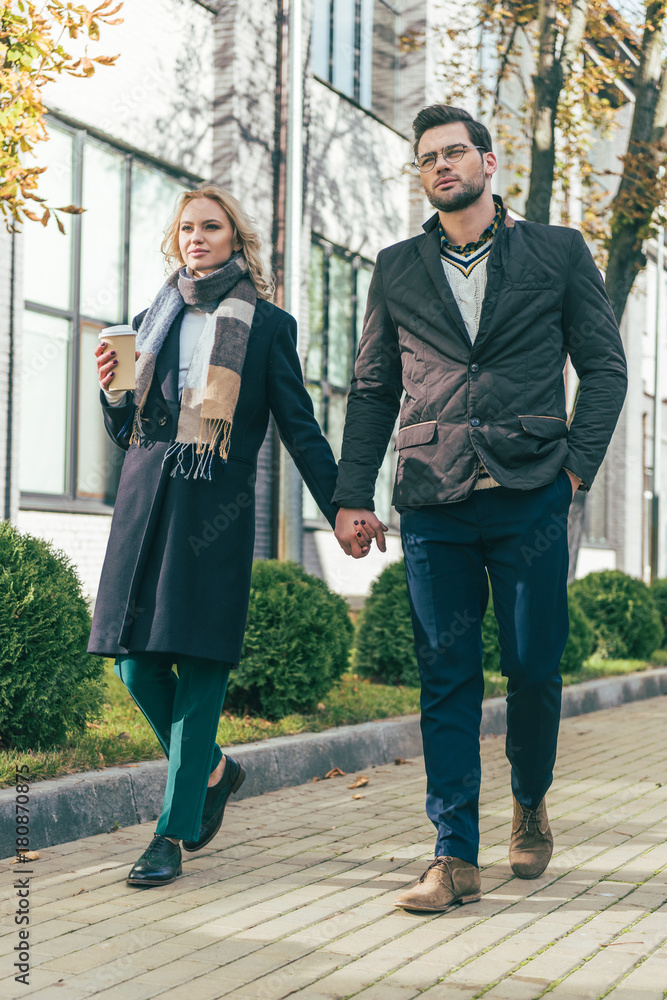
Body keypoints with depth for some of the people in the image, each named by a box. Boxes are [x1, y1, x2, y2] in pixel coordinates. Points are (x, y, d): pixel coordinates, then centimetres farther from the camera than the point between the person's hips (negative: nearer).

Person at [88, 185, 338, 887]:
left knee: (201, 660, -8)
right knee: (133, 651, -2)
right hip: (146, 494, 4)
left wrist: (340, 508, -1)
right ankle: (211, 768, 23)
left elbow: (299, 426, 7)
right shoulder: (153, 320, 19)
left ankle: (174, 833, -2)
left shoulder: (267, 325, 9)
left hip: (216, 504, -4)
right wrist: (113, 390, 0)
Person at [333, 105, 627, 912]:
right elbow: (372, 390, 14)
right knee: (446, 678, -1)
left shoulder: (559, 253, 10)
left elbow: (605, 366, 8)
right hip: (433, 502, 1)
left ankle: (530, 802, 30)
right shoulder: (396, 270, 14)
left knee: (534, 669, 3)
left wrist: (577, 465, -4)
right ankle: (455, 857, 4)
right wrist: (351, 496, 5)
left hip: (530, 495, -1)